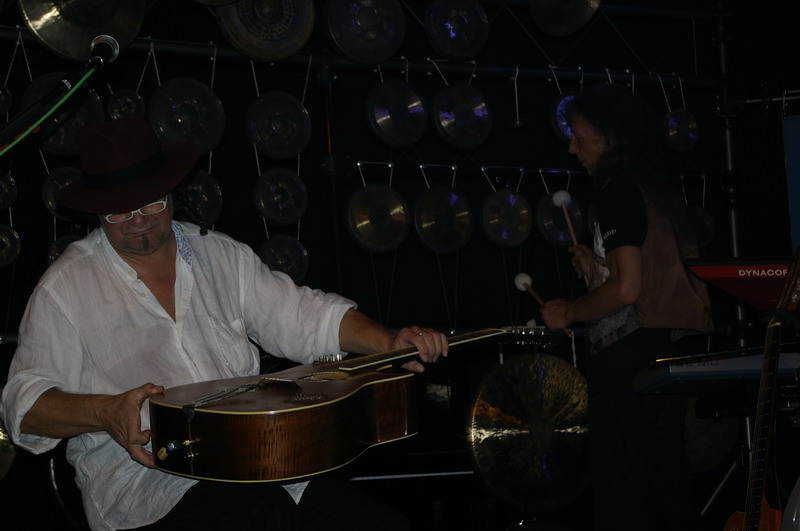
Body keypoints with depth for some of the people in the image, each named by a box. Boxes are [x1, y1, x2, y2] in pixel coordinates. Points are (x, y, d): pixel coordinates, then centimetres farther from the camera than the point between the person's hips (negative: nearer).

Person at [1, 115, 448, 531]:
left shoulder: (222, 256, 15)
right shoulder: (67, 287, 2)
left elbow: (306, 316, 16)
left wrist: (391, 343, -1)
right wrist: (106, 412, -22)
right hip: (146, 480, -5)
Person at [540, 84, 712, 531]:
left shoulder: (620, 193, -11)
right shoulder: (661, 189, 16)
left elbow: (626, 289, -19)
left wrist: (569, 312, -5)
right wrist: (597, 270, 17)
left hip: (629, 360, -9)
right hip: (666, 355, 10)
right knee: (668, 494, 12)